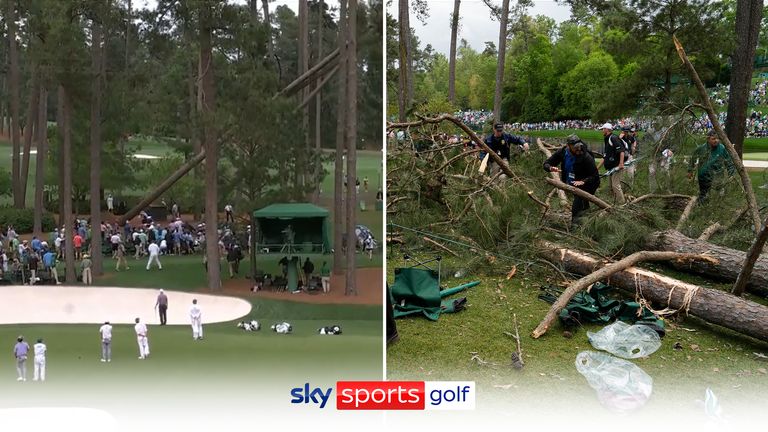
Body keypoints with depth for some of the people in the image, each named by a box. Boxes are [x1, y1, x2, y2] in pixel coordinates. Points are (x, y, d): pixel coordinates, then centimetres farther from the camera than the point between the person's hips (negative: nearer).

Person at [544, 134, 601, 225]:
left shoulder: (586, 157, -26)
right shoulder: (562, 153, -12)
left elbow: (595, 176, -21)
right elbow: (546, 164, -5)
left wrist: (583, 182, -37)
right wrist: (551, 168, -29)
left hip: (585, 184, -5)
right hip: (570, 184, 5)